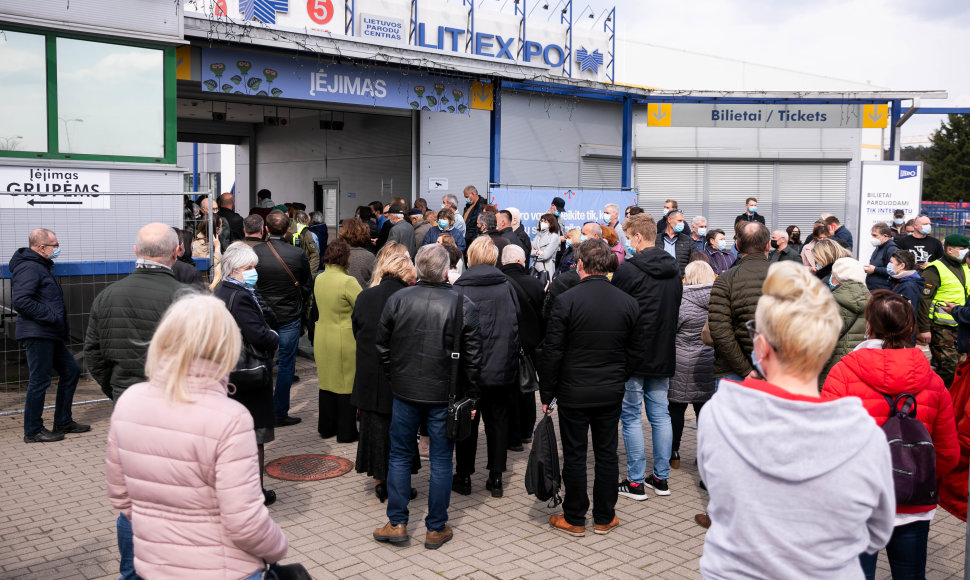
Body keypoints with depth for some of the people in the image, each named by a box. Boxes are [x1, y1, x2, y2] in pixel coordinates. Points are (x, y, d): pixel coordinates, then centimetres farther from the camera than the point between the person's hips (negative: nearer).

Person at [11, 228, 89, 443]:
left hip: (50, 335, 11)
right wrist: (50, 317, -21)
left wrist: (62, 328, 17)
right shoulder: (29, 268, -13)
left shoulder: (42, 267, 20)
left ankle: (63, 422, 22)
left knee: (71, 370, 14)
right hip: (37, 336, -11)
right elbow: (20, 301, -25)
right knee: (39, 381, -4)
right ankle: (33, 431, 6)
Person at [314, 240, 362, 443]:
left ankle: (326, 428, 28)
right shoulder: (347, 282, -20)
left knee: (327, 380, 18)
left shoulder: (318, 279, 3)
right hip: (344, 340, -7)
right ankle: (346, 432, 13)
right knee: (346, 384, 5)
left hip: (322, 337, 7)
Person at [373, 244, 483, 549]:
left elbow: (382, 346, 2)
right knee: (441, 460, 9)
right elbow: (472, 357, -7)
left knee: (400, 455, 15)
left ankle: (396, 523, 19)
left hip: (405, 390, 1)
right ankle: (436, 529, 18)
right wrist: (470, 395, 3)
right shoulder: (463, 305, -10)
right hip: (445, 395, -1)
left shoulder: (397, 299, -5)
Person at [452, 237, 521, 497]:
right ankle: (496, 478, 19)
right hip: (501, 368, 2)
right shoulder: (507, 287, -2)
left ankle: (463, 477, 19)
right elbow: (517, 323, 4)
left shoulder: (459, 289, -10)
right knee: (498, 421, 13)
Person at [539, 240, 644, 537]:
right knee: (607, 453, 13)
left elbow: (552, 352, -13)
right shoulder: (629, 303, -1)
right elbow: (636, 351, 6)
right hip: (611, 393, 4)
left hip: (573, 392, -3)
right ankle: (604, 518, 24)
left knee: (574, 454, 7)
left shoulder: (566, 301, -14)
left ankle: (574, 519, 19)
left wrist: (546, 393, -4)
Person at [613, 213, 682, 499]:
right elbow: (677, 310, 14)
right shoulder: (674, 270, 7)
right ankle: (661, 478, 20)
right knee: (660, 415, 13)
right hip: (664, 355, 7)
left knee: (631, 417, 3)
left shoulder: (627, 270, -16)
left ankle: (635, 481, 8)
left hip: (633, 355, -6)